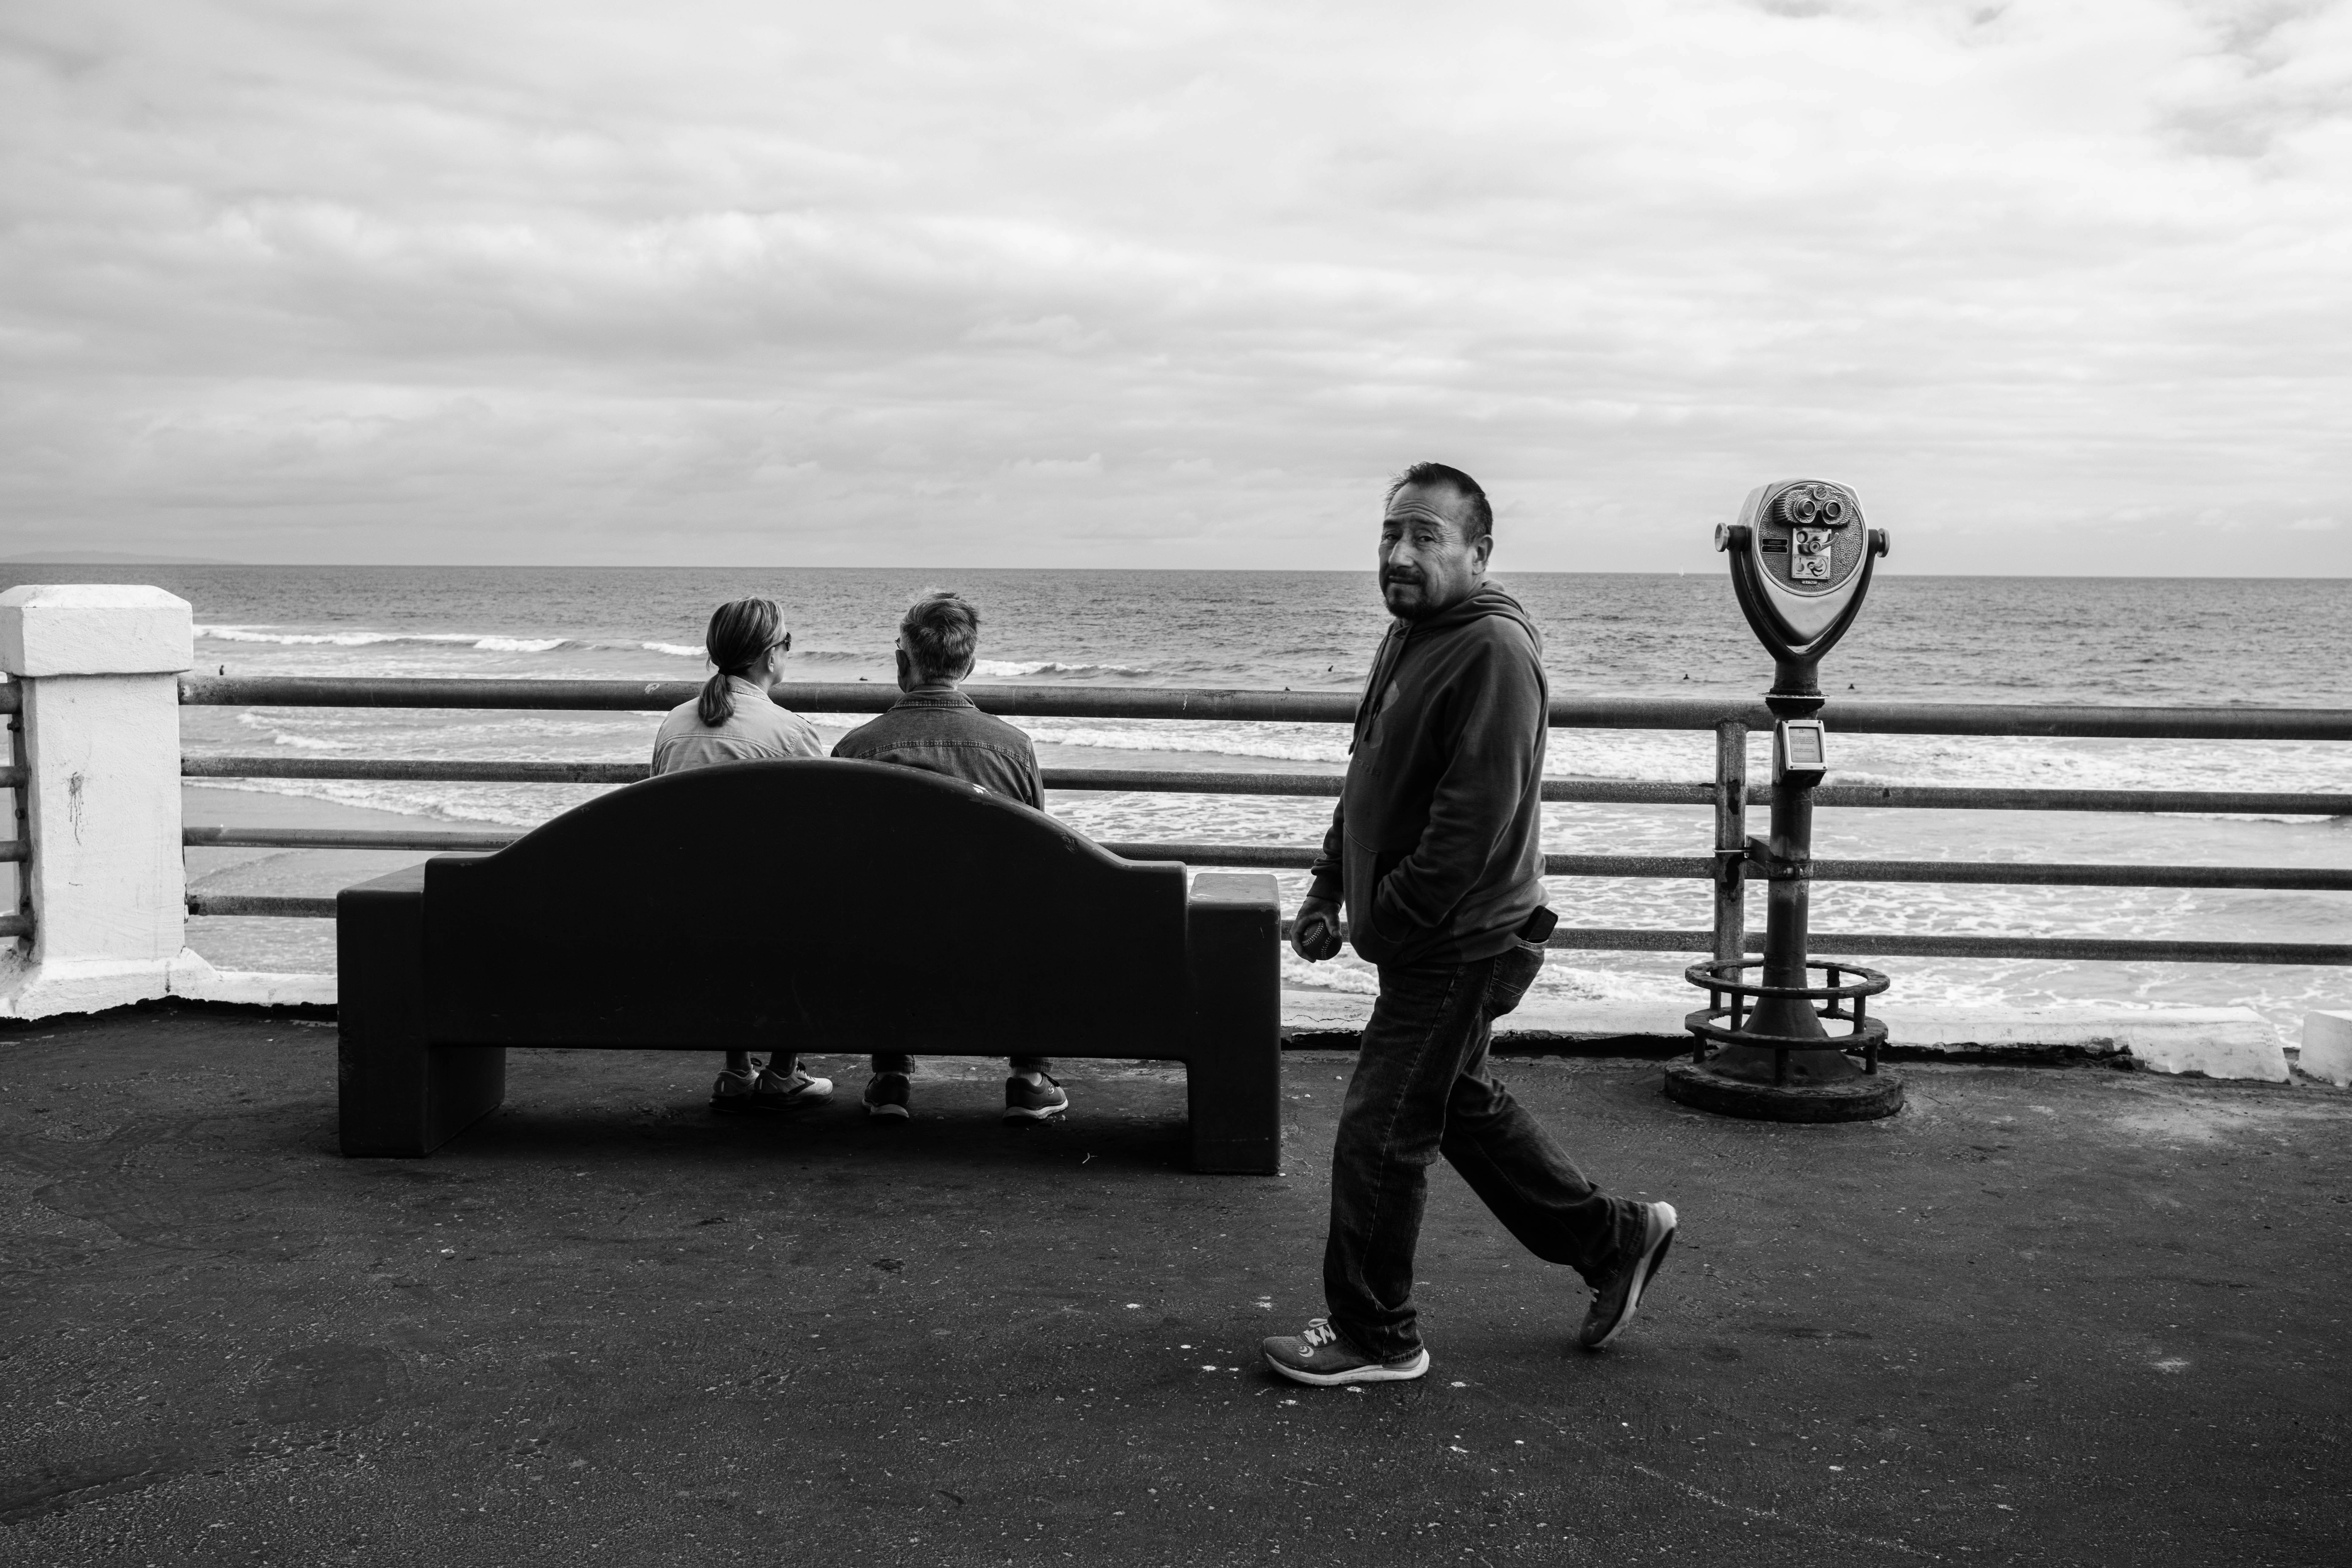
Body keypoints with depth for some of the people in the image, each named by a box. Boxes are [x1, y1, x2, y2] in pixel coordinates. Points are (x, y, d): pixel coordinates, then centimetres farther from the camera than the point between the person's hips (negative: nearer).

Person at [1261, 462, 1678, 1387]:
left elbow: (1477, 816, -27)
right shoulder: (1410, 635, 11)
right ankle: (1613, 1239, 35)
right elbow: (1370, 783, 19)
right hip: (1431, 939, 10)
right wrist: (1327, 890, 12)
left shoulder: (1494, 652, -21)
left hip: (1458, 942, -10)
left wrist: (1389, 913, -20)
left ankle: (1375, 1338, 13)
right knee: (1462, 1105, 21)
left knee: (1378, 1135, -2)